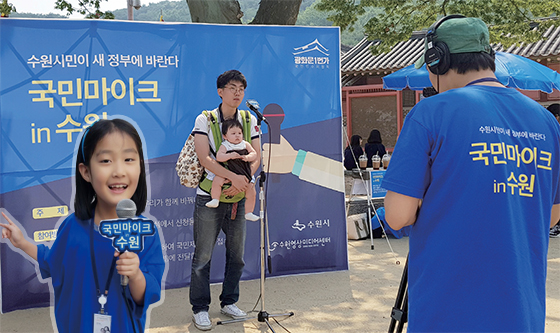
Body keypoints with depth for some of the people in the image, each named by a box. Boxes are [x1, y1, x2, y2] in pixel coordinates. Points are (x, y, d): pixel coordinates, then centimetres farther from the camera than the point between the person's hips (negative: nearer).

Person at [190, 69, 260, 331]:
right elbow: (204, 158, -16)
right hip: (209, 198, -4)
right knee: (203, 255, 0)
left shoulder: (250, 121, 6)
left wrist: (243, 181, -15)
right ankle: (200, 308, 12)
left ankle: (229, 302, 27)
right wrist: (233, 176, -26)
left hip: (237, 197, 4)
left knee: (236, 254, 10)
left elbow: (256, 157, 2)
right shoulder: (204, 120, -5)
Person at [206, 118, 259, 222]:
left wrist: (247, 157, -20)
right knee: (217, 180, -28)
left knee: (252, 193, -2)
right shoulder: (224, 146, -3)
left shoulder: (245, 144, 6)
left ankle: (248, 213, 15)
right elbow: (218, 157, -16)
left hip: (245, 175, 3)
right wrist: (230, 156, -30)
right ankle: (215, 200, -11)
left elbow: (254, 153, 1)